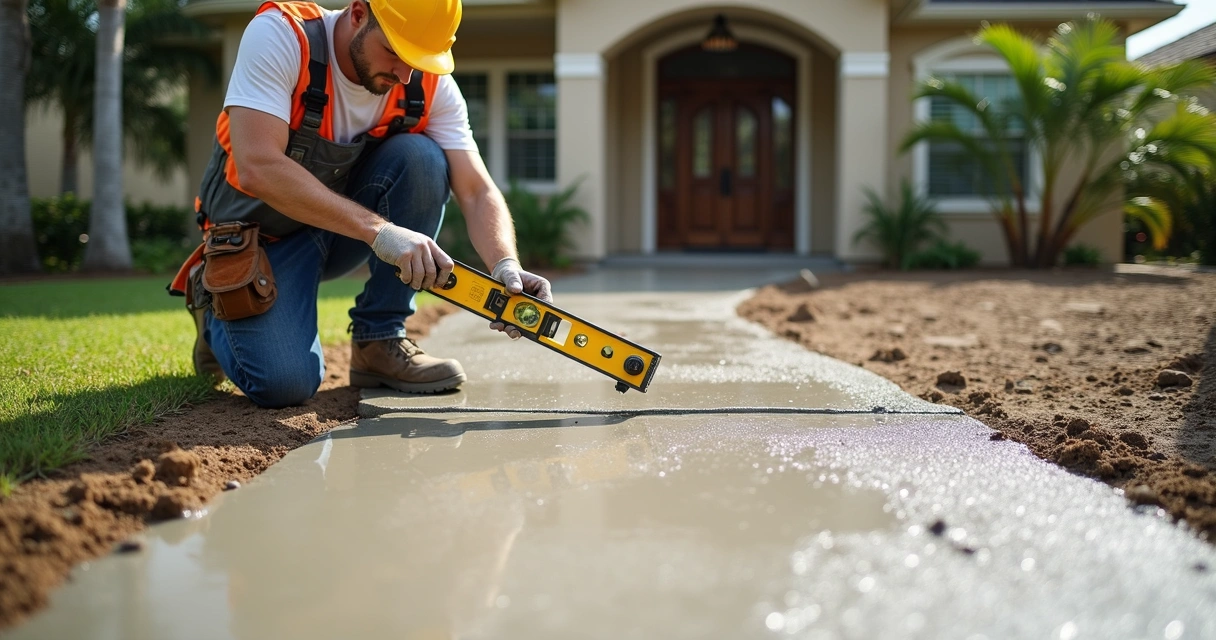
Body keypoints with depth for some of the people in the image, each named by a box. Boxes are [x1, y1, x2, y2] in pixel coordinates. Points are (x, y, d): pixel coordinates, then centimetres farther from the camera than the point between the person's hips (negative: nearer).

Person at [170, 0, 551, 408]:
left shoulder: (430, 83, -15)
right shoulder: (279, 35, -27)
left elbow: (478, 192, -17)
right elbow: (257, 169, -38)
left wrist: (507, 267, -38)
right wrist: (378, 230, -45)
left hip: (348, 231, 4)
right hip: (261, 231, -3)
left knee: (421, 158, -24)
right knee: (286, 384, -22)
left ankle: (379, 342, -12)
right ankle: (215, 300, 13)